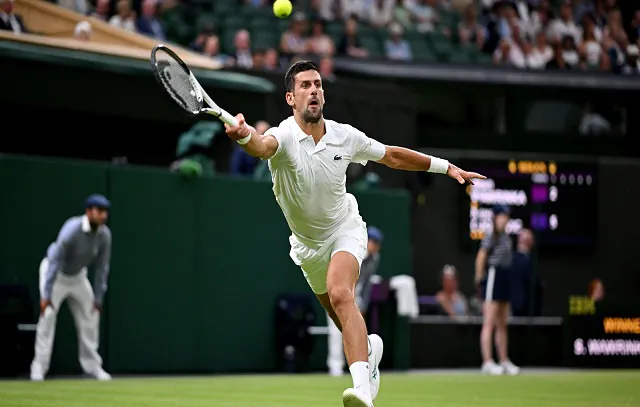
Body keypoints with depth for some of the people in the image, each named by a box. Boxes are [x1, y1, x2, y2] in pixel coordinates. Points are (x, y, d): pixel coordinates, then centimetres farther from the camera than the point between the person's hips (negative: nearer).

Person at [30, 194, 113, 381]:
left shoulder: (104, 234, -16)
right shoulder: (72, 229, -32)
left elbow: (102, 267, -6)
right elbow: (54, 261, -32)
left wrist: (98, 298, -3)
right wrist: (46, 295, -34)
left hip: (78, 277, 6)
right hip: (56, 274, -6)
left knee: (90, 316, 5)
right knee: (48, 314, -17)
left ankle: (92, 365, 16)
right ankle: (39, 366, -14)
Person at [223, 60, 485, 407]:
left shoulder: (345, 136, -15)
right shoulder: (284, 137, -25)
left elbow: (392, 156, 2)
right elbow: (262, 147, -51)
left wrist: (446, 167, 5)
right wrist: (244, 135, -76)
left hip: (345, 230, -1)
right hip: (308, 244, 2)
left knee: (340, 294, -31)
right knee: (347, 323, 19)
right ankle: (369, 349, 56)